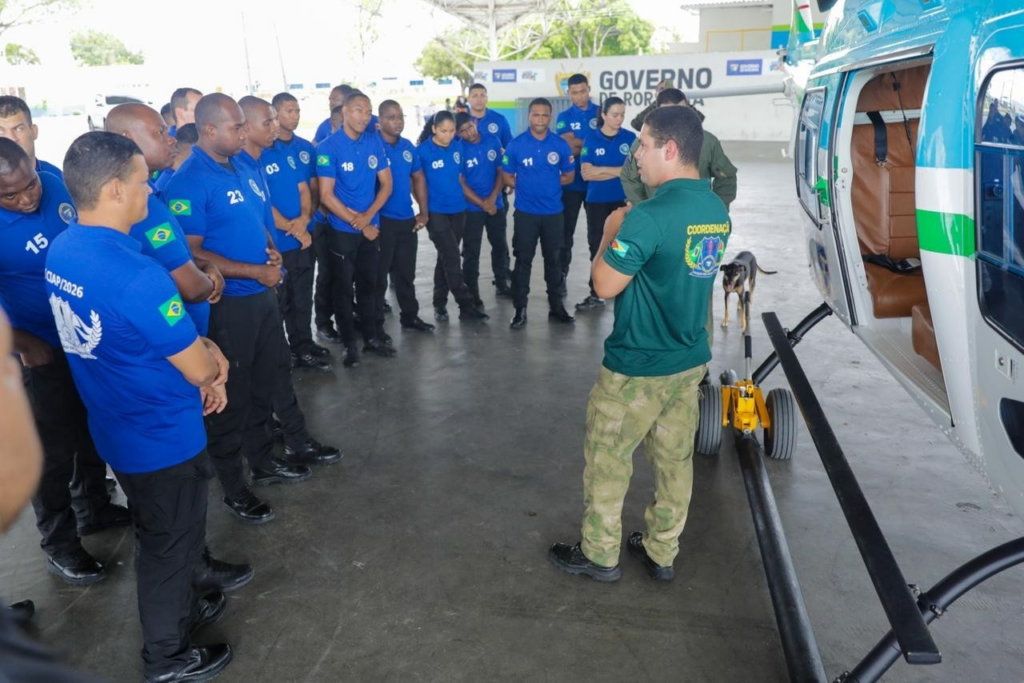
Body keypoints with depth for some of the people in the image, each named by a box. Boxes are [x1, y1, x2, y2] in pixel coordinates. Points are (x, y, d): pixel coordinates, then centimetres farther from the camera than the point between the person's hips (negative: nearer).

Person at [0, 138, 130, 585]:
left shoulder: (56, 183, -11)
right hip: (45, 353, -6)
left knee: (95, 430, 23)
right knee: (55, 450, 10)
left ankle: (94, 507, 45)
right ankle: (60, 544, 30)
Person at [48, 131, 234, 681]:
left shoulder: (61, 251, -4)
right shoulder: (137, 276, -32)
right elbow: (200, 370, -23)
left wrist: (203, 349, -2)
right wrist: (214, 361, 0)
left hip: (116, 429, 8)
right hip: (163, 437, -8)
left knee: (158, 533, 27)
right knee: (171, 544, 13)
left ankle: (178, 608, 49)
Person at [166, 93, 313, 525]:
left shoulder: (244, 169, 8)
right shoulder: (189, 182, -18)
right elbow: (191, 254, -21)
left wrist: (271, 249, -1)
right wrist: (254, 272, -20)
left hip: (263, 295, 8)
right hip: (227, 304, -8)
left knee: (263, 386, 20)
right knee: (230, 395, 5)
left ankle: (263, 462, 38)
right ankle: (233, 489, 20)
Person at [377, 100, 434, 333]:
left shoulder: (408, 146, 8)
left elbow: (418, 178, 15)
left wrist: (423, 212, 9)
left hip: (407, 219, 6)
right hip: (381, 221, -6)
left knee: (406, 272, 16)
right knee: (379, 275, 4)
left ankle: (410, 316, 29)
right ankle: (376, 324, 14)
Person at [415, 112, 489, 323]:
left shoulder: (458, 147, 4)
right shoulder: (422, 151, -10)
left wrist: (461, 195, 14)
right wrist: (423, 208, -7)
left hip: (458, 210, 5)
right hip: (436, 211, -5)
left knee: (446, 258, 12)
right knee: (452, 258, -8)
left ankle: (439, 303, 23)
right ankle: (467, 306, -2)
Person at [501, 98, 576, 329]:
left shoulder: (560, 144, 0)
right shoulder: (516, 144, -4)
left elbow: (569, 176, 7)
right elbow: (507, 177, 2)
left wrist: (550, 185, -4)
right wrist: (526, 187, -5)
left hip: (553, 212, 2)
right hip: (525, 212, -2)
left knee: (554, 259, 12)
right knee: (523, 260, 3)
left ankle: (556, 306, 23)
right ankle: (520, 309, 11)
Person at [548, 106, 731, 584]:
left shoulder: (649, 217, -24)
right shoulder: (717, 212, 3)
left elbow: (605, 286, -17)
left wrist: (610, 234, -3)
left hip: (636, 366, -8)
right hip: (690, 360, 8)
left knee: (606, 459, 10)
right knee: (675, 459, 17)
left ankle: (600, 555, 25)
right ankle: (662, 552, 32)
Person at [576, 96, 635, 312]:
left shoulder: (630, 138, 1)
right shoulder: (591, 139, -2)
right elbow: (586, 173, -10)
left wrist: (601, 170, -11)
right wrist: (619, 170, -11)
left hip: (623, 200, 0)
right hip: (597, 201, 0)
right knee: (597, 246, 7)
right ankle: (596, 293, 17)